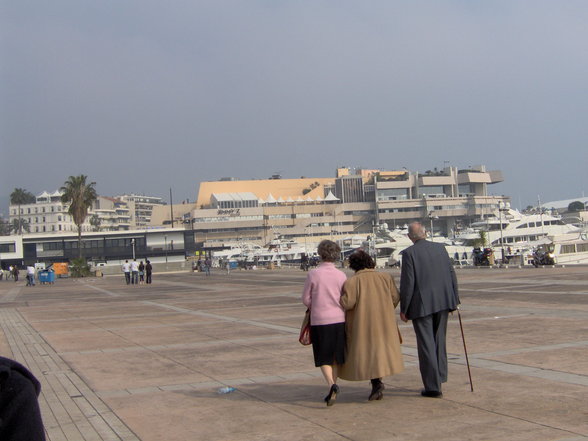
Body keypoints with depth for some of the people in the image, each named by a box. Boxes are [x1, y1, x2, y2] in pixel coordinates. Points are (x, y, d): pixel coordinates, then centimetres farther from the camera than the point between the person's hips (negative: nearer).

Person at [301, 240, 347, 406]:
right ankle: (332, 390, 19)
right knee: (335, 357, 15)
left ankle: (332, 385, -15)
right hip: (339, 319, 2)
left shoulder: (313, 275, -8)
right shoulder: (341, 276, -3)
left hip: (319, 320, -2)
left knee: (323, 359, 6)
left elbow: (306, 299, -1)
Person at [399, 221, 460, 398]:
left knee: (426, 345, 1)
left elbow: (407, 283, -12)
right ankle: (439, 377, 26)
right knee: (439, 340, 19)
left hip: (421, 305, -5)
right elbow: (452, 275, 6)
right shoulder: (440, 248, 5)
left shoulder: (409, 253, -9)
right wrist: (454, 299, 14)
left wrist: (404, 309, -4)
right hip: (442, 302, 5)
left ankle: (433, 386, 3)